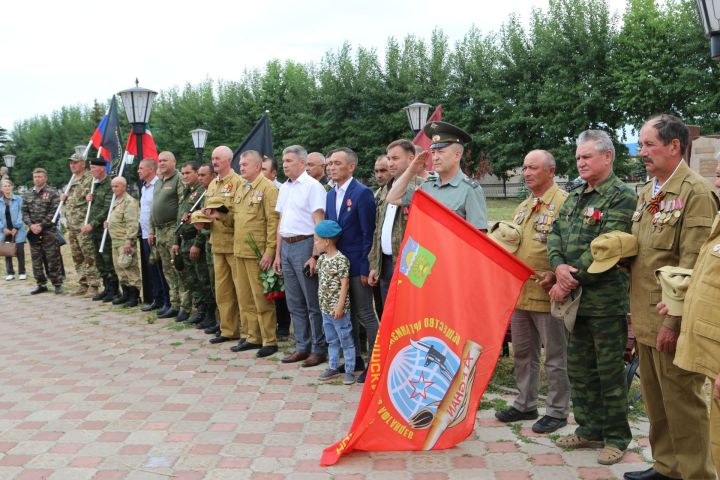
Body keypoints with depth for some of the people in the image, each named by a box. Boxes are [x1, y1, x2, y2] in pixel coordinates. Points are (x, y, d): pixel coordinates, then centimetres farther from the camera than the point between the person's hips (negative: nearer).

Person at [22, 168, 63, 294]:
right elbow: (24, 212, 10)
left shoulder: (52, 193, -4)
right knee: (36, 259, 9)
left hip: (49, 231, -5)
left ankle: (57, 284, 5)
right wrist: (31, 225, -8)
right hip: (33, 232, 5)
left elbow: (54, 212, -11)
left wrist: (41, 225, -16)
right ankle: (41, 284, 17)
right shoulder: (28, 195, 12)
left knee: (53, 259, -3)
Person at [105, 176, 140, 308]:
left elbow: (132, 223, -19)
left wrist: (128, 240, -23)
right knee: (119, 268, 13)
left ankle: (134, 297, -2)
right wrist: (109, 223, 11)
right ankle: (126, 293, 22)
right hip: (115, 241, 10)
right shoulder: (116, 201, 18)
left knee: (130, 268, -7)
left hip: (125, 241, -10)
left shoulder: (129, 201, -12)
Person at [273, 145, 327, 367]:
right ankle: (302, 347, 22)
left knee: (313, 302, -1)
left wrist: (314, 256, -18)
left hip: (304, 245, -8)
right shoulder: (284, 188, 15)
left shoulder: (312, 186, -8)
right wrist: (278, 254, 15)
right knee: (295, 303, 12)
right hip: (286, 247, 8)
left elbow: (319, 223, -13)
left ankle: (318, 349, 8)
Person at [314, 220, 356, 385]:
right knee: (331, 340, 18)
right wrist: (322, 302, 14)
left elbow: (344, 284, -17)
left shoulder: (341, 260, -16)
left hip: (338, 309, -8)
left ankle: (349, 370, 11)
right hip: (325, 308, 8)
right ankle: (333, 367, 29)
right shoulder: (322, 259, 9)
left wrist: (340, 306, -19)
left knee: (346, 340, 3)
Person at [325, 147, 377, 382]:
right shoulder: (331, 195, 11)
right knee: (347, 313, 15)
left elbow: (368, 233, -14)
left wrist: (365, 267, -16)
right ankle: (354, 358, 27)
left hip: (357, 265, -8)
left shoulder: (362, 193, -12)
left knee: (366, 315, -2)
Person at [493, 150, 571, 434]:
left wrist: (556, 274, -25)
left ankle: (557, 411, 16)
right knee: (522, 352, 17)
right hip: (519, 292, 8)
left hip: (548, 293, -8)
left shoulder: (564, 203, -11)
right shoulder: (522, 207, 16)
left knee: (555, 356, 4)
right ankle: (525, 404, 30)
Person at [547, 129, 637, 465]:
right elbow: (555, 233, 9)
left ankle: (616, 438, 16)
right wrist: (559, 265, -11)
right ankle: (589, 430, 28)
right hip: (575, 297, 8)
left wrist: (570, 282, -16)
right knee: (578, 367, 15)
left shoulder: (622, 197, -10)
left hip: (605, 299, -8)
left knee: (609, 370, 2)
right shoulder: (575, 196, 15)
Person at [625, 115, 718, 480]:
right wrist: (637, 313, 14)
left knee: (681, 401, 2)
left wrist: (673, 321, -20)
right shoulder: (647, 192, 14)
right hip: (646, 319, 8)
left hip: (672, 321, -8)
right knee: (655, 400, 17)